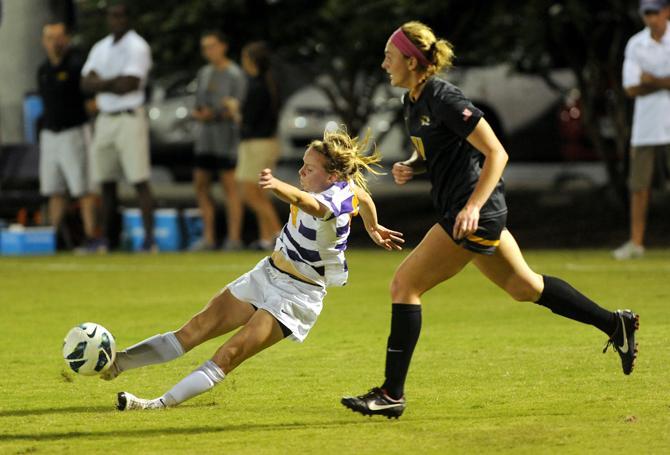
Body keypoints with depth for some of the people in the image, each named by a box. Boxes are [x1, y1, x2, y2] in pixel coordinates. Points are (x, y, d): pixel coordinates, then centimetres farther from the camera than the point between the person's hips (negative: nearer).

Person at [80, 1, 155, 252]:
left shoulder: (137, 47, -5)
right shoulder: (100, 48, 16)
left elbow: (129, 85, -17)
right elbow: (86, 83, 5)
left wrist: (101, 83, -4)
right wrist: (114, 82, -10)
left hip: (129, 118, -7)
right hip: (104, 118, 7)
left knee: (139, 181, -11)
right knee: (106, 183, 8)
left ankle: (149, 238, -13)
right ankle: (109, 239, 13)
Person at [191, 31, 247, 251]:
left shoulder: (235, 74, -8)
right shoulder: (204, 73, 13)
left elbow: (237, 109, -12)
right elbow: (199, 106, 15)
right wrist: (198, 114, -8)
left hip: (227, 134, -7)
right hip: (206, 136, 7)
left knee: (229, 185, -7)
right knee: (201, 185, 4)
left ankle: (234, 238, -6)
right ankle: (208, 237, 9)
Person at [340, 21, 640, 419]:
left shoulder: (444, 100, -19)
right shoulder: (413, 101, 9)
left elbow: (497, 153, -19)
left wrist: (473, 206, -26)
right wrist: (410, 167, 2)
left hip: (475, 215, -10)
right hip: (477, 215, 10)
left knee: (404, 285, -10)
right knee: (524, 286, 21)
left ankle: (392, 394, -6)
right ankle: (616, 324, 31)